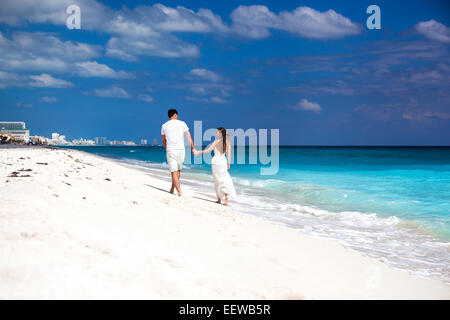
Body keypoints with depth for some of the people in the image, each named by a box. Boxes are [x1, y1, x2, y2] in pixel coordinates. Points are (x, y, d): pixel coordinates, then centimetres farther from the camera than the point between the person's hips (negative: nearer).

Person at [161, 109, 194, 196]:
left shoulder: (164, 126, 6)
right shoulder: (182, 123, 3)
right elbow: (189, 136, -3)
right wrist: (193, 148, -3)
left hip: (170, 150, -1)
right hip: (181, 149, 1)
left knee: (173, 171, -1)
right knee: (178, 170, 18)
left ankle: (179, 191, -8)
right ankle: (172, 188, 22)